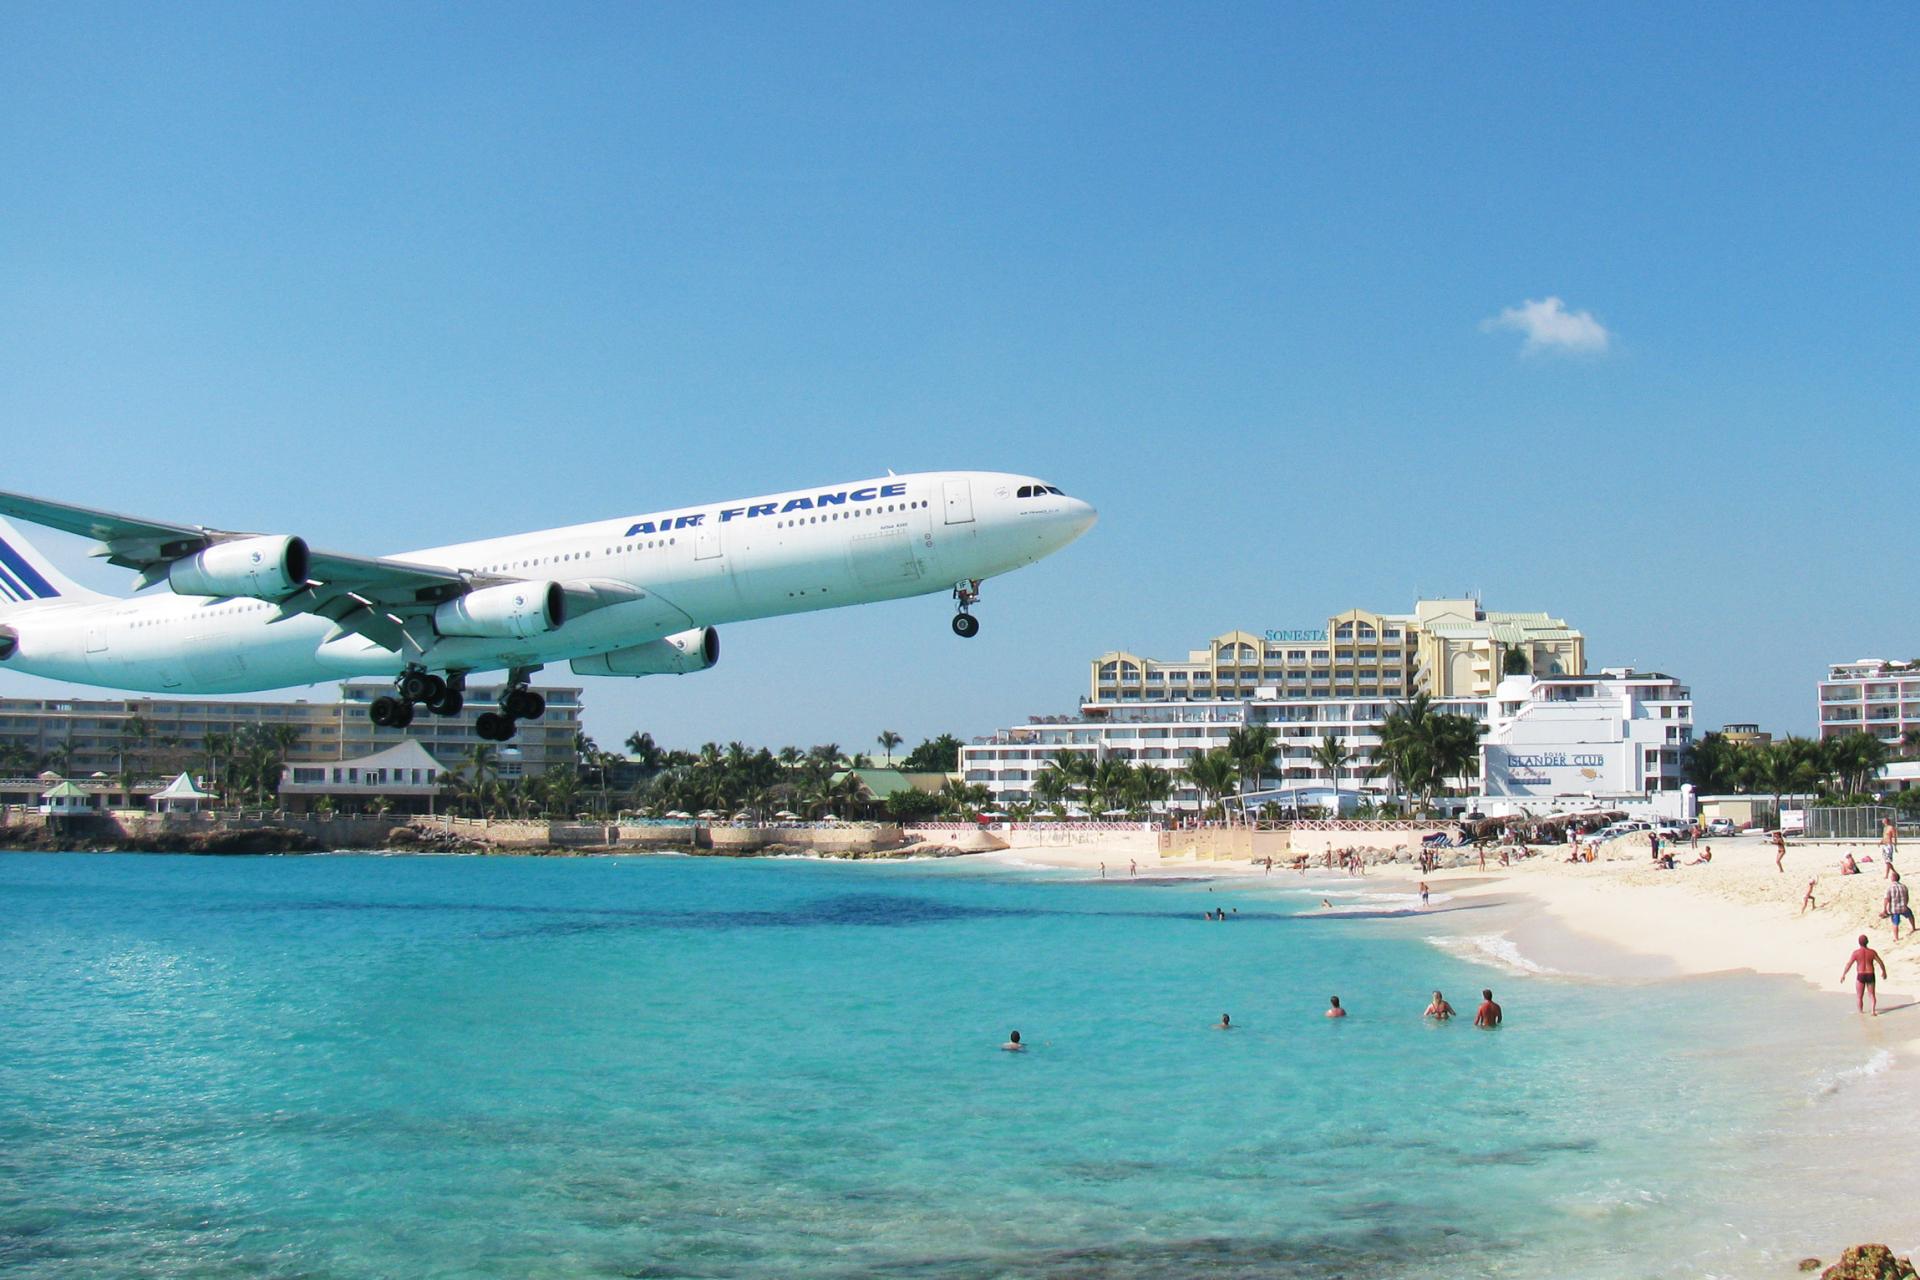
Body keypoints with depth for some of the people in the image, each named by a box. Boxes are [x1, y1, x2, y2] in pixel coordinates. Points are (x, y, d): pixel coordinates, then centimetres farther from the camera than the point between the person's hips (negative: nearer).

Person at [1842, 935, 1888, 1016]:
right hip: (1870, 975, 2)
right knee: (1872, 994, 16)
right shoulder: (1872, 952, -4)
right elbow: (1881, 962, 4)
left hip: (1860, 976, -2)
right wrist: (1884, 972, 21)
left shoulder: (1856, 952, -10)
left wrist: (1843, 975, -2)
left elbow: (1849, 964, -10)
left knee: (1859, 996, 8)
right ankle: (1873, 1011, 2)